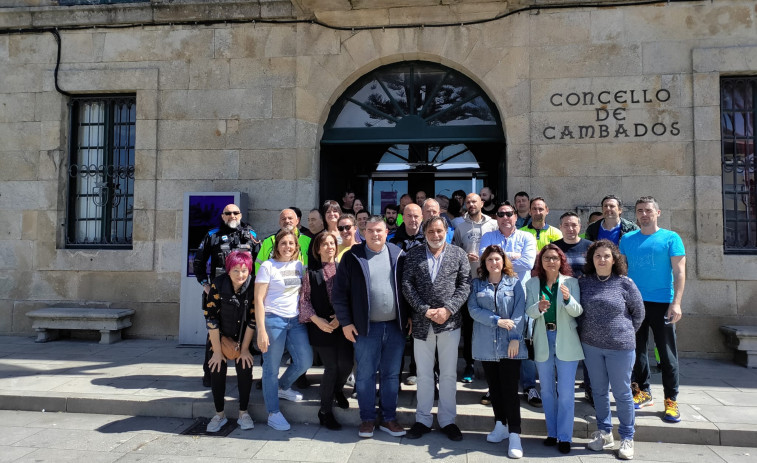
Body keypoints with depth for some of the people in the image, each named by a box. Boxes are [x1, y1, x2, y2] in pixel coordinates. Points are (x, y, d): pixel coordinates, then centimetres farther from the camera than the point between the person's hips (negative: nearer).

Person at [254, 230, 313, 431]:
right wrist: (261, 330, -14)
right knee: (271, 368, 2)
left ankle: (283, 387, 32)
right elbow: (259, 299, -9)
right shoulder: (268, 266, -5)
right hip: (273, 320, -5)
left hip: (295, 320, 5)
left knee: (305, 361, 3)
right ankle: (273, 413, 16)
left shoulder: (298, 266, 11)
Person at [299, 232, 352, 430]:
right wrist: (316, 319, -10)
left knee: (346, 364, -3)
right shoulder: (311, 273, 4)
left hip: (342, 324, 1)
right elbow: (304, 299, 2)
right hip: (321, 326, -1)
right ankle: (325, 411, 18)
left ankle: (338, 389, 34)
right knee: (331, 367, -2)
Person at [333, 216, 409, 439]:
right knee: (365, 375, 7)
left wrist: (410, 316, 4)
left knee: (392, 375, 11)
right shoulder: (352, 257, -2)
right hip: (366, 328, -2)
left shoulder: (398, 255, 4)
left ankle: (389, 418, 25)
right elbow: (339, 292, -3)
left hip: (396, 326, 2)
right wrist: (345, 322, -6)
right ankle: (367, 419, 23)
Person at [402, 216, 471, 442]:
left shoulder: (459, 254, 3)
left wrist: (448, 309, -13)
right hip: (422, 323, 0)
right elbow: (407, 284, -3)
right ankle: (423, 419, 25)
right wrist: (425, 310, -11)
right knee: (423, 374, 11)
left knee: (449, 374, 10)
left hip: (450, 322, 0)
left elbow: (464, 284, -1)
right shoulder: (414, 254, 3)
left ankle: (447, 420, 26)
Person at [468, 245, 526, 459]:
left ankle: (514, 435, 1)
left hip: (509, 344, -2)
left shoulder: (514, 283, 3)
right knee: (494, 387, 13)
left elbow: (519, 312, -4)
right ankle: (500, 425, 28)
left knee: (510, 389, -5)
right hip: (486, 344, 2)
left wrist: (515, 338, -13)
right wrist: (497, 320, -15)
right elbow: (473, 309, -5)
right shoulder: (477, 284, 7)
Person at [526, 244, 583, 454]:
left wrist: (568, 299, -29)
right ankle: (552, 433, 26)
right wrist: (539, 307, -28)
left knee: (566, 392, 1)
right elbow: (529, 311, -6)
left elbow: (577, 311, -9)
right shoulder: (532, 283, 2)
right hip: (543, 340, 2)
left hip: (566, 340, -2)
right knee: (547, 391, 13)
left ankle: (564, 437, 13)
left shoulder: (571, 282, -2)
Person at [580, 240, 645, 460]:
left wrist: (625, 333, 3)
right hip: (591, 346, 3)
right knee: (599, 391, 14)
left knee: (622, 393, 7)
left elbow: (638, 313, 3)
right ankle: (604, 433, 30)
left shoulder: (624, 283, -7)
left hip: (620, 347, -3)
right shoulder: (584, 282, 0)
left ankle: (627, 438, 23)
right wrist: (585, 333, 3)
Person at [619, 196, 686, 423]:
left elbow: (679, 272, -5)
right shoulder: (627, 239, 7)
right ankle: (643, 392, 24)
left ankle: (671, 400, 13)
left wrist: (676, 303, -13)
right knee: (637, 349, 10)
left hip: (662, 303, -3)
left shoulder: (671, 238, -1)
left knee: (667, 353, 2)